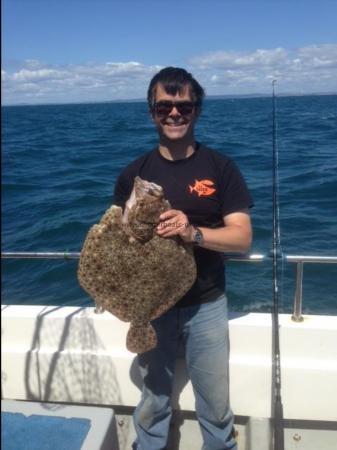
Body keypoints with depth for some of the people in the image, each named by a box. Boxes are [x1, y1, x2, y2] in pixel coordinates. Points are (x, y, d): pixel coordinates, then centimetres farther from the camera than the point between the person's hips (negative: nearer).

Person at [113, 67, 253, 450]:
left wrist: (193, 232, -27)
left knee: (216, 403, 13)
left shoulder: (221, 168, -6)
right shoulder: (134, 174, -2)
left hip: (206, 304, -1)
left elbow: (242, 237, -11)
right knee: (154, 398, 18)